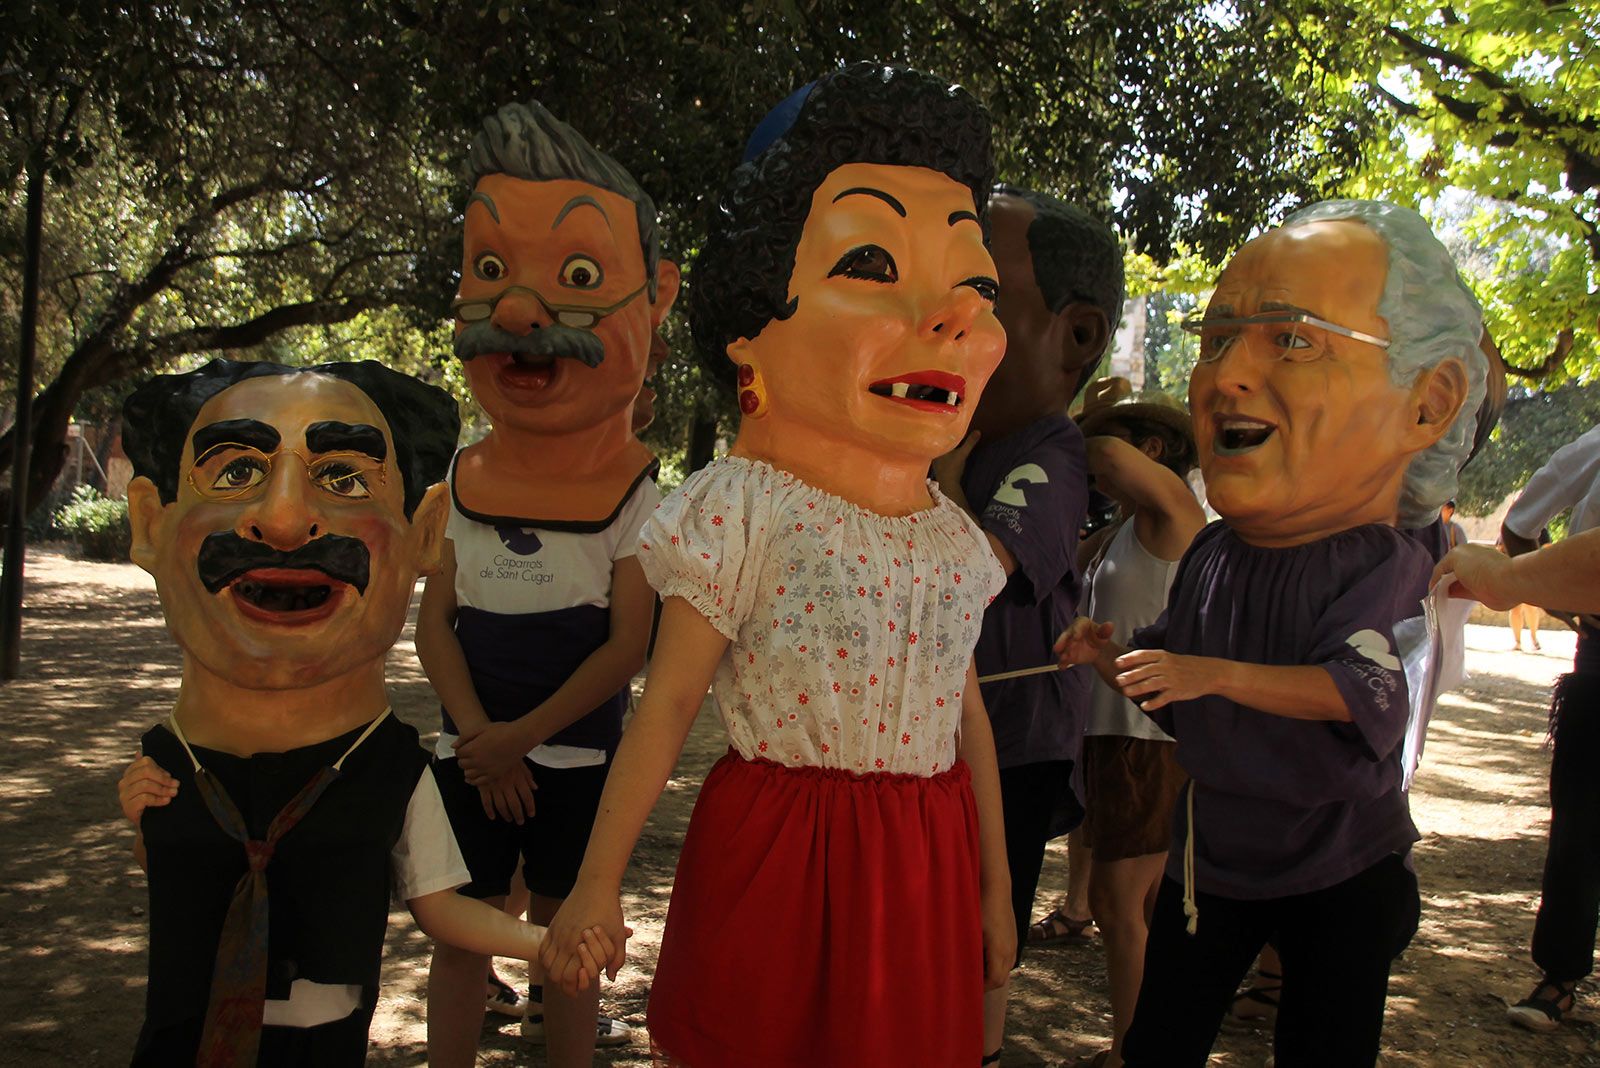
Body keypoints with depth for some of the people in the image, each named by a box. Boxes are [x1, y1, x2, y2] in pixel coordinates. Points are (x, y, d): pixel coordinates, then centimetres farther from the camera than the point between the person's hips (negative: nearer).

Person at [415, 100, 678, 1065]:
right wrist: (479, 741, -11)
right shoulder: (466, 481, 3)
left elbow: (629, 645, -12)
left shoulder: (632, 495, -8)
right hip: (470, 755, 3)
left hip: (575, 758, -3)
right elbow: (436, 626, 2)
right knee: (461, 935, 12)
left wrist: (521, 737, -14)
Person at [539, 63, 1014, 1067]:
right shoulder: (744, 517, -14)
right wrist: (598, 883, -8)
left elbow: (967, 714, 11)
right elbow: (669, 703, -10)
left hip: (923, 869, 5)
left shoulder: (953, 537, 3)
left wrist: (995, 886, 16)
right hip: (774, 865, -5)